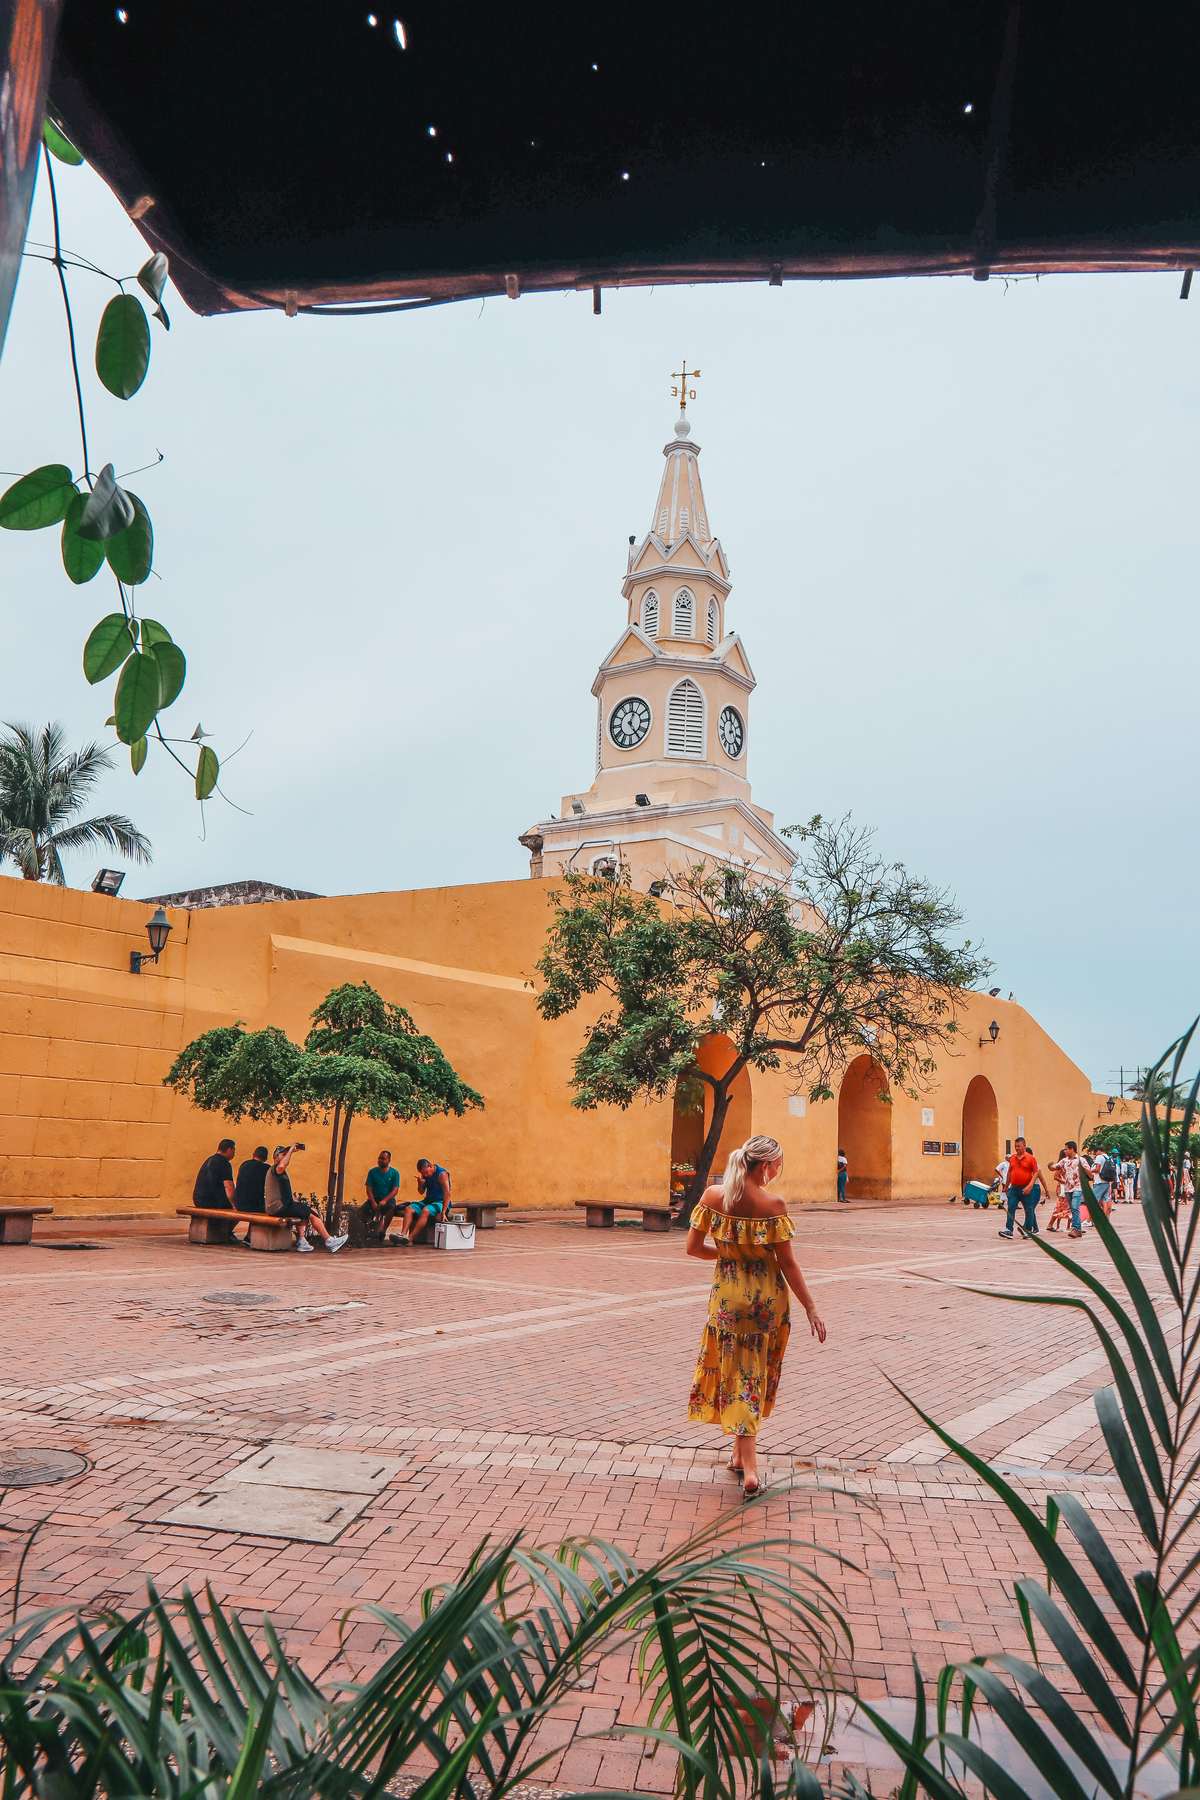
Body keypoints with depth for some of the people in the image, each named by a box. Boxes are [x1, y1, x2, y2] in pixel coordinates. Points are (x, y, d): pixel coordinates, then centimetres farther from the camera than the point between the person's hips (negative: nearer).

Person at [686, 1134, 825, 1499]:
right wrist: (810, 1307, -3)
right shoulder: (772, 1205, -14)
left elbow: (693, 1247, -1)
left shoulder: (712, 1196, -6)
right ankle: (742, 1454, 24)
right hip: (768, 1297, -1)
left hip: (729, 1294, 1)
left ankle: (749, 1467, 8)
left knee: (739, 1375, 10)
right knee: (757, 1373, 16)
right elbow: (787, 1263, -11)